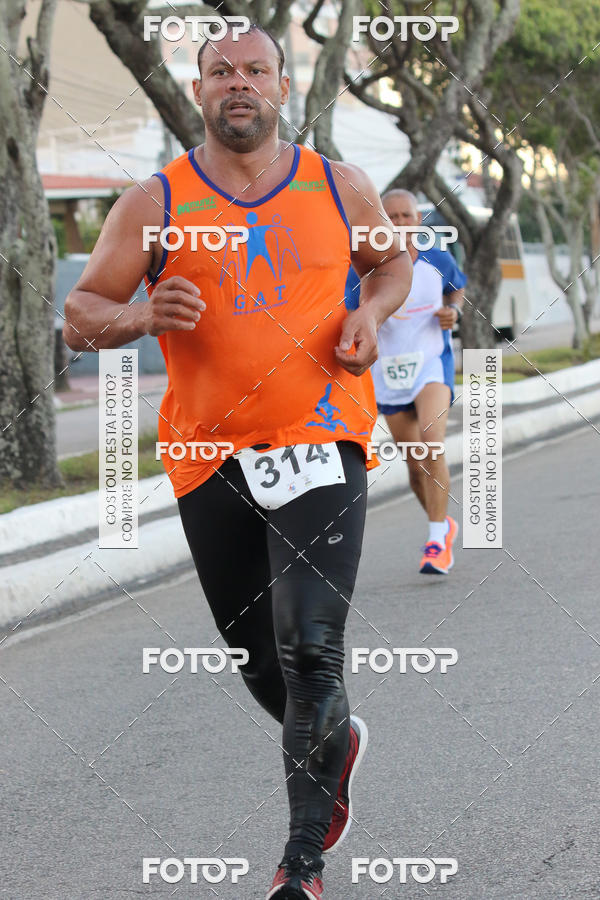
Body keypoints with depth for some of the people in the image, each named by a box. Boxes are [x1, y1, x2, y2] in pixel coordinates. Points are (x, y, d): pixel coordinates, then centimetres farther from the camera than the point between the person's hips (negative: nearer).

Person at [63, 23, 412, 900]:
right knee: (256, 655, 14)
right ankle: (334, 738, 46)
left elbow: (392, 259, 22)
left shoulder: (341, 189, 4)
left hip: (320, 442, -2)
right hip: (210, 457, 2)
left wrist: (371, 313, 0)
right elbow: (79, 317, 0)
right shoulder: (154, 203, 0)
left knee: (311, 648, -14)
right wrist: (141, 316, -21)